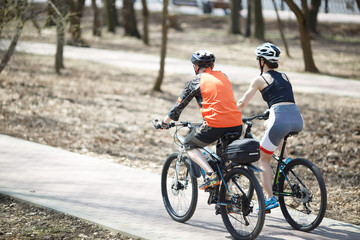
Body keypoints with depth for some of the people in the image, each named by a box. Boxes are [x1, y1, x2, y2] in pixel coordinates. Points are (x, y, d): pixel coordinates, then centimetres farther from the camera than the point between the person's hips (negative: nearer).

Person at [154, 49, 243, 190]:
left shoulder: (196, 81, 6)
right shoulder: (223, 77, 21)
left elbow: (179, 106, 12)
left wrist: (164, 123, 26)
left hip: (215, 125, -5)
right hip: (236, 125, 5)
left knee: (189, 145, 17)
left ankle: (211, 175, -5)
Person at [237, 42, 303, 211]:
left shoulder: (260, 79, 8)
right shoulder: (284, 77, 24)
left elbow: (241, 104, 11)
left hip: (280, 119, -6)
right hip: (297, 120, 6)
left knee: (263, 159, 10)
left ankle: (269, 198, -1)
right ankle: (285, 158, 24)